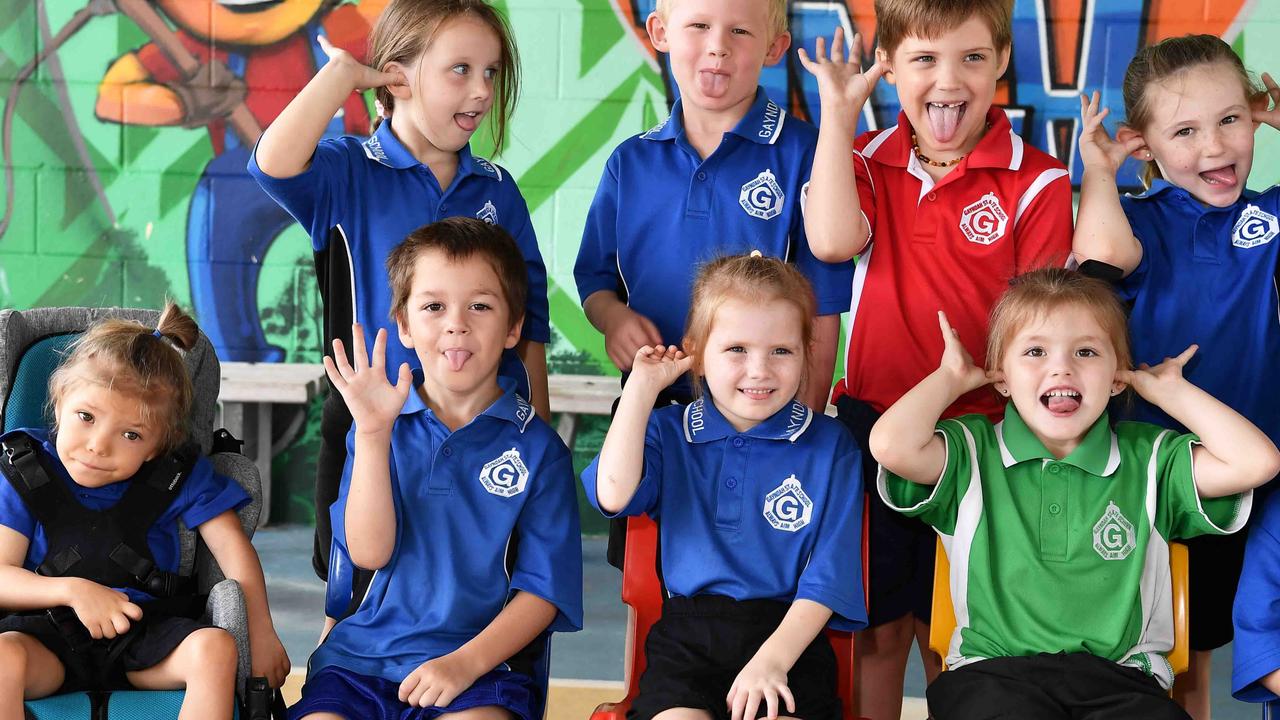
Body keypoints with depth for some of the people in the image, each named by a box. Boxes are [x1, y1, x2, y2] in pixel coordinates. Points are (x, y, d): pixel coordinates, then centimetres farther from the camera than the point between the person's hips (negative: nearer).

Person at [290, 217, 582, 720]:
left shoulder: (537, 446, 2)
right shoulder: (382, 424, 8)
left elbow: (543, 589, 0)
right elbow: (369, 552, -5)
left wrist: (466, 661, -15)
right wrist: (373, 433, -14)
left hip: (484, 656, -2)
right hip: (366, 648, 2)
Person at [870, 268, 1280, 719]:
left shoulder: (1150, 460, 13)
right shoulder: (973, 454, 9)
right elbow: (892, 445, -12)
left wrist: (1169, 390, 10)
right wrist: (951, 377, 7)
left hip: (1119, 678, 2)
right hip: (994, 671, -2)